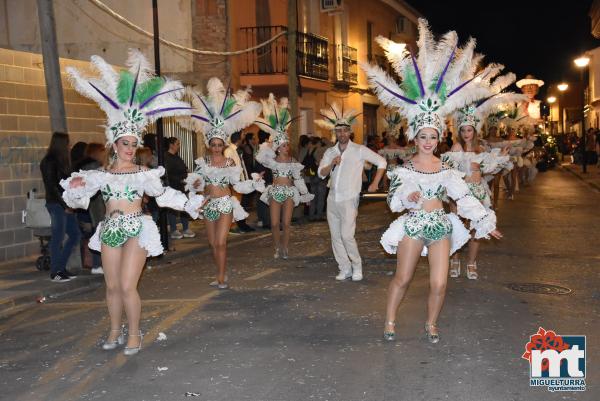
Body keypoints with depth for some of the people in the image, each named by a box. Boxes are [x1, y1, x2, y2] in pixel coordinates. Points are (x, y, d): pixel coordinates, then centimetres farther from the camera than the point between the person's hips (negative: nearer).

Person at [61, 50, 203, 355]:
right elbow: (77, 198, 2)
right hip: (110, 230, 3)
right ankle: (115, 330, 25)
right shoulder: (99, 174, 4)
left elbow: (163, 194, 8)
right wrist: (75, 187, -19)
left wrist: (189, 204, 8)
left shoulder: (143, 173, 0)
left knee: (127, 286, -9)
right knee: (112, 287, 9)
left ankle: (134, 333, 7)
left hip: (136, 230, -3)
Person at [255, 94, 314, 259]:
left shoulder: (293, 161, 6)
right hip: (275, 191, -1)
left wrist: (305, 194, 9)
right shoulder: (273, 160, 1)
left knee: (286, 223, 0)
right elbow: (261, 157, -20)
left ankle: (285, 248, 12)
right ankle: (277, 248, 13)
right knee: (275, 223, -2)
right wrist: (268, 146, -13)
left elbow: (298, 178, 9)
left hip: (289, 192, 1)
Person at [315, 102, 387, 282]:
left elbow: (381, 162, 2)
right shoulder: (330, 152, 11)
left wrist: (375, 183, -3)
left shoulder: (359, 150, -2)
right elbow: (321, 174, 4)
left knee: (347, 235, -15)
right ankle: (345, 269, 15)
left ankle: (357, 266, 4)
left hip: (349, 199, -5)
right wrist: (332, 164, -14)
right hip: (332, 199, 5)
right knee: (336, 236, 5)